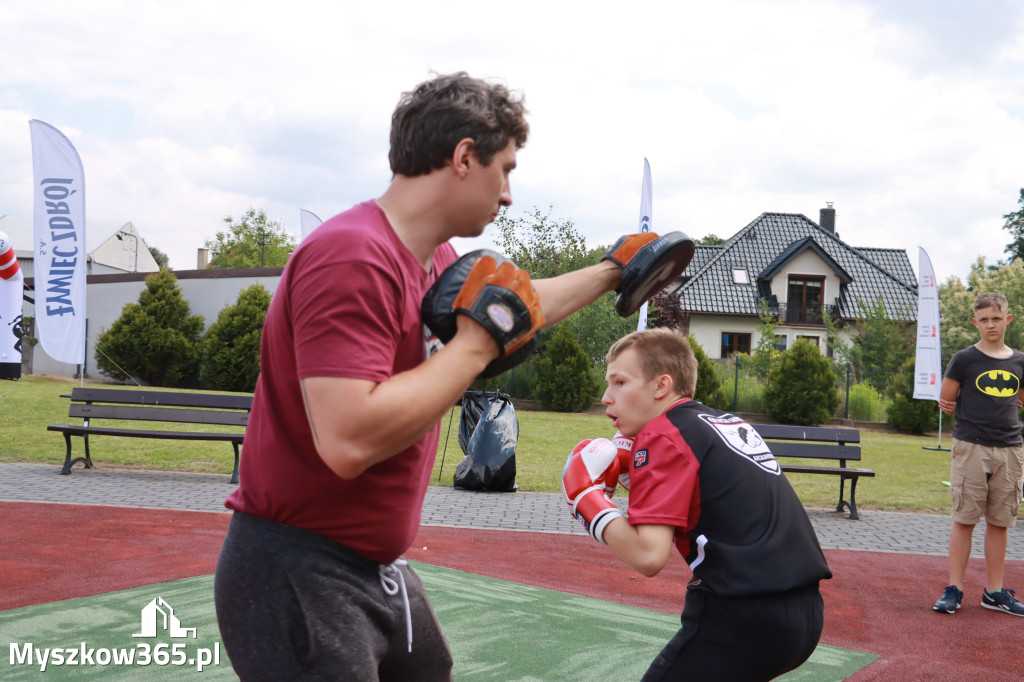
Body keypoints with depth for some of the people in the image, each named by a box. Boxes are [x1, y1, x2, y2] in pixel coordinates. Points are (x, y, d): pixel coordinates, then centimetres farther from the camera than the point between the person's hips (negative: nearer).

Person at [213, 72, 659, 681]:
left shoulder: (438, 261, 6)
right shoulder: (354, 257, -23)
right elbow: (348, 442, -32)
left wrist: (612, 274, 33)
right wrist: (473, 347, -22)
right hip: (297, 575, -9)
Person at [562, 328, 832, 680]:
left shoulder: (661, 435, -8)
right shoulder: (733, 423, 14)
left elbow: (648, 556, -18)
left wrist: (587, 498, -4)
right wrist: (634, 474, 20)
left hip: (745, 618, -9)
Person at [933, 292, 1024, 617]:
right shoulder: (964, 359, -1)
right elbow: (946, 403, 4)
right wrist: (973, 413, 0)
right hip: (971, 448, -3)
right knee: (964, 519, 0)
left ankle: (994, 590, 18)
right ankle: (954, 589, 7)